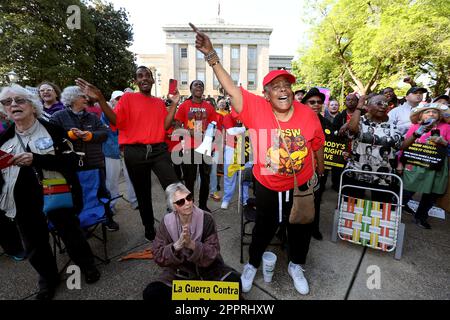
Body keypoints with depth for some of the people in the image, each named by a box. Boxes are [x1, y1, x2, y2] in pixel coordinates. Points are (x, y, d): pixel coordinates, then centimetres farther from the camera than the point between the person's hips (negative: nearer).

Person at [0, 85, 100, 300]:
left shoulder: (53, 129, -6)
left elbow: (72, 160, -16)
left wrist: (36, 159, -25)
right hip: (23, 204, 4)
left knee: (72, 236, 12)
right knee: (34, 247, 17)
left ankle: (87, 265, 39)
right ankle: (48, 278, 43)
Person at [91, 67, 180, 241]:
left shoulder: (159, 102, 14)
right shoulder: (128, 98, 3)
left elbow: (165, 125, 4)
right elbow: (115, 121, -8)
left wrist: (174, 104, 1)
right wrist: (100, 99, -20)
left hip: (159, 150, 2)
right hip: (135, 152, -2)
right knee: (143, 193, 11)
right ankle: (149, 228, 32)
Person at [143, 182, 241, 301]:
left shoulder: (206, 218, -16)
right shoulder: (166, 222, -10)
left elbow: (213, 253, -17)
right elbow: (158, 256, -12)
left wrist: (192, 245, -35)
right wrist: (176, 246, -31)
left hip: (208, 269, -1)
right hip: (179, 272, 2)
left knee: (234, 280, -24)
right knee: (150, 293, -20)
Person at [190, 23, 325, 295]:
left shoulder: (308, 114, -13)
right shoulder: (256, 108, -19)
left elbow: (317, 144, 3)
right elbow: (231, 89, -24)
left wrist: (319, 169, 18)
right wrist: (211, 55, -31)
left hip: (300, 186, 2)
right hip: (267, 186, -2)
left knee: (301, 228, 18)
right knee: (265, 227, 17)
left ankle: (296, 266, 48)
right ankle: (253, 264, 46)